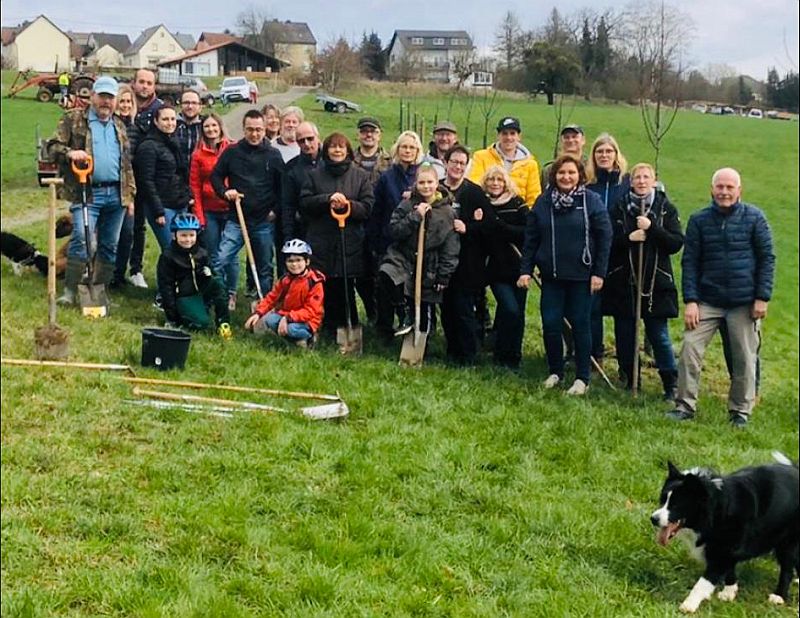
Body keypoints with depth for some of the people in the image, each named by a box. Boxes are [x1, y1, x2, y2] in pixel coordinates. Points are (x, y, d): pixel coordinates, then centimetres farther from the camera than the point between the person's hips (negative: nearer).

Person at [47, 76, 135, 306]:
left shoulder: (119, 126, 19)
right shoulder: (73, 119, 4)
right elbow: (53, 146, -1)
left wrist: (130, 194, 15)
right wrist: (69, 152, -22)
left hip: (116, 194, 5)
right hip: (87, 193, -5)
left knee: (109, 246, 7)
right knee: (81, 239, -18)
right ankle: (70, 291, -12)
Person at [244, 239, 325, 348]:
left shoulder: (315, 282, -17)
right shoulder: (286, 279, 3)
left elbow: (310, 311, -21)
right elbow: (272, 297, 10)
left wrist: (288, 318, -31)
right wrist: (258, 313, -5)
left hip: (307, 321, -7)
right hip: (285, 315, 7)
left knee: (292, 329, -36)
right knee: (269, 319, -20)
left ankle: (308, 336, -3)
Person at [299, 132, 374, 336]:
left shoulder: (360, 175, 7)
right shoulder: (315, 174, 9)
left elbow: (367, 207, 2)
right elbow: (304, 202, 1)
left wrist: (347, 205, -15)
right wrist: (328, 199, -13)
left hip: (350, 243, -1)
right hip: (321, 242, 1)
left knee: (346, 287, 0)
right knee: (326, 287, 2)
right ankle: (331, 330, 14)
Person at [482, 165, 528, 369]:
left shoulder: (517, 204, 2)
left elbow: (527, 232, -10)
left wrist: (497, 225, -14)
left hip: (517, 266, 1)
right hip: (497, 269, -1)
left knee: (518, 313, 4)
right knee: (510, 310, -14)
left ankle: (514, 357, 20)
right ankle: (502, 357, 4)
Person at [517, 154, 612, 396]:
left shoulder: (592, 201, -5)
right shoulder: (543, 202, 4)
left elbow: (604, 238, -5)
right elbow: (531, 239, 6)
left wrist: (599, 272, -9)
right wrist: (526, 270, 1)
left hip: (581, 276, -3)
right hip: (551, 276, 3)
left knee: (580, 325, 3)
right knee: (550, 324, 2)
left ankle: (583, 377, 14)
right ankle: (555, 371, 21)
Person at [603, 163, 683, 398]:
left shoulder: (666, 209, 3)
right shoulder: (619, 207, 6)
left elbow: (676, 243, -5)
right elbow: (606, 241, 1)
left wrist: (652, 228, -16)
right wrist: (628, 238, -15)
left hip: (656, 283, -2)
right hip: (623, 282, 2)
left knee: (659, 335, -2)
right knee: (624, 334, 6)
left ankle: (671, 384, 7)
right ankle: (630, 380, 19)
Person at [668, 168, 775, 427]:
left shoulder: (754, 218, -1)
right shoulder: (699, 220, 1)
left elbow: (767, 258, 1)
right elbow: (690, 262, 2)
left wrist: (763, 298, -5)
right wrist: (690, 300, -6)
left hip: (744, 303, -1)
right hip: (707, 301, 1)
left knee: (745, 358, 5)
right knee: (690, 348, -9)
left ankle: (740, 411, 19)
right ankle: (685, 405, 1)